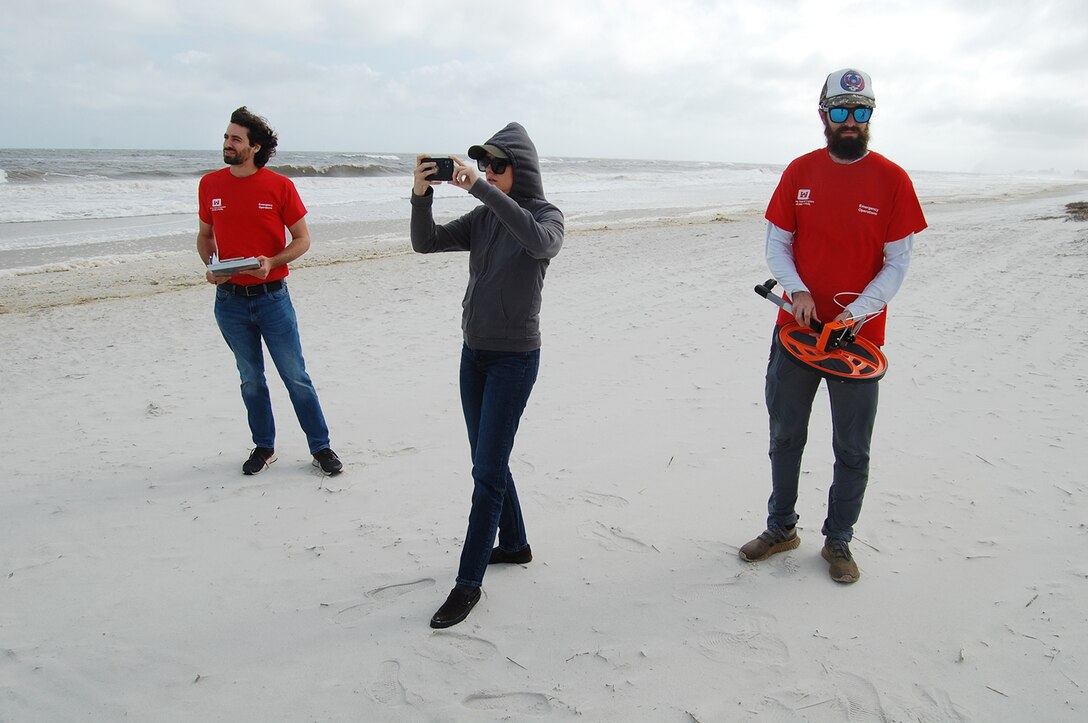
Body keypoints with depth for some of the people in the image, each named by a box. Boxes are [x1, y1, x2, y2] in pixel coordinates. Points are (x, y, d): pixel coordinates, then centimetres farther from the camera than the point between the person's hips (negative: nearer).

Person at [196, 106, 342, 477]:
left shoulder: (280, 186, -6)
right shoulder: (210, 184, 4)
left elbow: (302, 240, -2)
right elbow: (204, 236, 15)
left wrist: (271, 262, -19)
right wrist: (210, 266, -5)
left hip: (272, 296, -3)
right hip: (229, 300, 3)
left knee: (295, 376, 3)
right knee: (251, 379, 14)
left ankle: (321, 447, 13)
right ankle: (263, 447, 28)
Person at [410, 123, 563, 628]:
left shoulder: (546, 215, -8)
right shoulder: (483, 217, 8)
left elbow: (541, 243, -33)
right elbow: (425, 243, -1)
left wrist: (481, 187, -35)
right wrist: (422, 195, -18)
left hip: (514, 357, -7)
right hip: (474, 352, 7)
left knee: (487, 469, -6)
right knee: (488, 460, 15)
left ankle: (468, 583, 2)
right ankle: (514, 544, 34)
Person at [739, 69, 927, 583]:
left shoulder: (892, 181, -5)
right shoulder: (799, 172, 2)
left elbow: (897, 264, -5)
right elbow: (777, 245, 4)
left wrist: (857, 313, -19)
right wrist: (797, 291, -14)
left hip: (859, 337, -2)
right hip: (796, 328, 2)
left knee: (852, 449, 8)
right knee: (785, 437, 14)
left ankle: (838, 541, 27)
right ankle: (781, 528, 32)